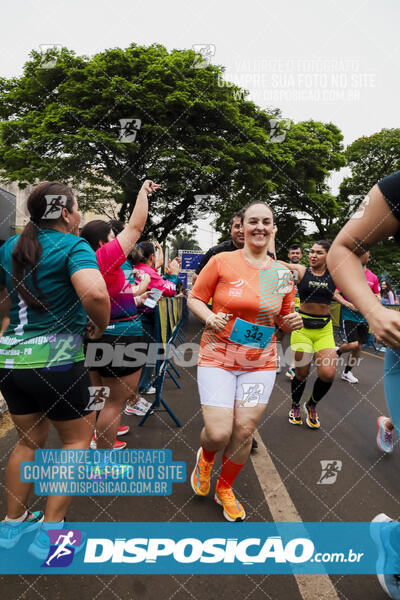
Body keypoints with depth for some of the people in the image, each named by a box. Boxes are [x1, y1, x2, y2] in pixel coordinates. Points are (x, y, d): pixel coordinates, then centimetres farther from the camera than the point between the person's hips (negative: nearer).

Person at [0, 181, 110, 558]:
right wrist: (100, 327, -13)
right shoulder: (73, 246, -12)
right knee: (76, 438, 15)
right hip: (54, 360, -7)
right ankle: (50, 532, 19)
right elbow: (95, 294, -31)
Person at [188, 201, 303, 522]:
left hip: (260, 364, 3)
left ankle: (225, 488, 36)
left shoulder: (283, 274, 4)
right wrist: (210, 317, -17)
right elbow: (195, 298, 1)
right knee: (219, 433, -8)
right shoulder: (222, 261, -5)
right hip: (218, 357, -3)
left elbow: (284, 317, 16)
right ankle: (205, 458, 33)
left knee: (245, 432, 6)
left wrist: (292, 321, -7)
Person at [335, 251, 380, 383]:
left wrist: (377, 298, -6)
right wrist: (348, 304, -20)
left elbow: (377, 295, 18)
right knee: (353, 344, -15)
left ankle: (347, 372, 26)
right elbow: (335, 294, -6)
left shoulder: (373, 277, 7)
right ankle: (337, 351, 18)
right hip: (349, 315, -5)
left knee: (359, 346, 8)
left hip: (364, 316, 5)